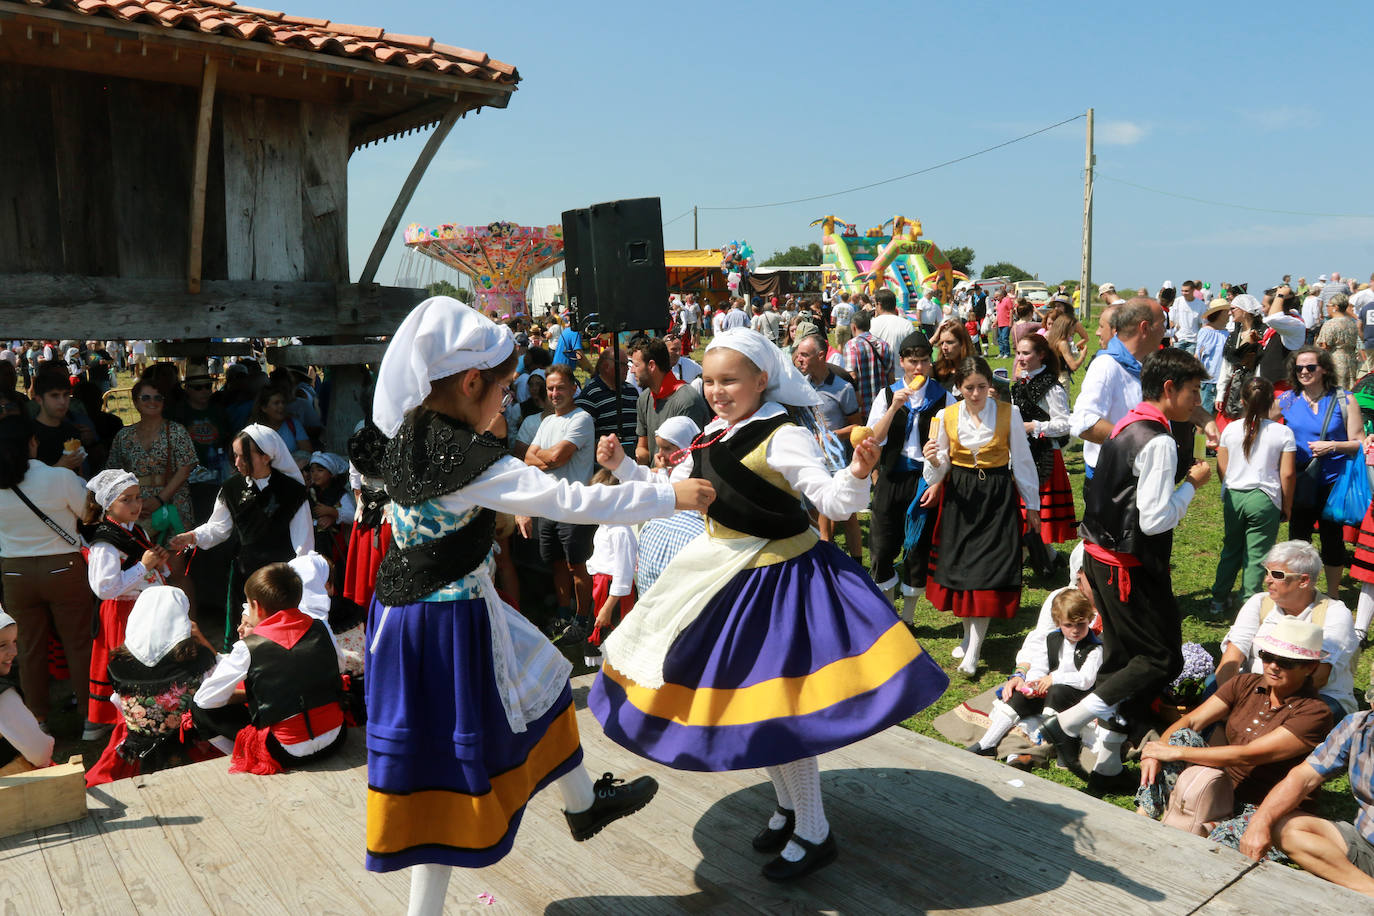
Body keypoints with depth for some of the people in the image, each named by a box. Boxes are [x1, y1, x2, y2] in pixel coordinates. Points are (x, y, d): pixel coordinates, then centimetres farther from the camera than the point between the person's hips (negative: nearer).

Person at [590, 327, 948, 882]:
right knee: (743, 698, 18)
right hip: (726, 576, 9)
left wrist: (858, 474, -43)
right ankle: (789, 806, 40)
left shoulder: (782, 437, -18)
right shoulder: (712, 436, 5)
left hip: (774, 580, -8)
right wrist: (623, 467, 7)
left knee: (776, 707, -3)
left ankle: (814, 835, 17)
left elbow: (834, 502, -24)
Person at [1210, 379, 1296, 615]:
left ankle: (1219, 600, 23)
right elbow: (1287, 474, -7)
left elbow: (1221, 468, 5)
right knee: (1257, 555, 4)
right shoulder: (1283, 433, -7)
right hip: (1265, 499, -3)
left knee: (1231, 549, 17)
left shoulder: (1230, 429, 0)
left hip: (1233, 496, 3)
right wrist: (1286, 506, 5)